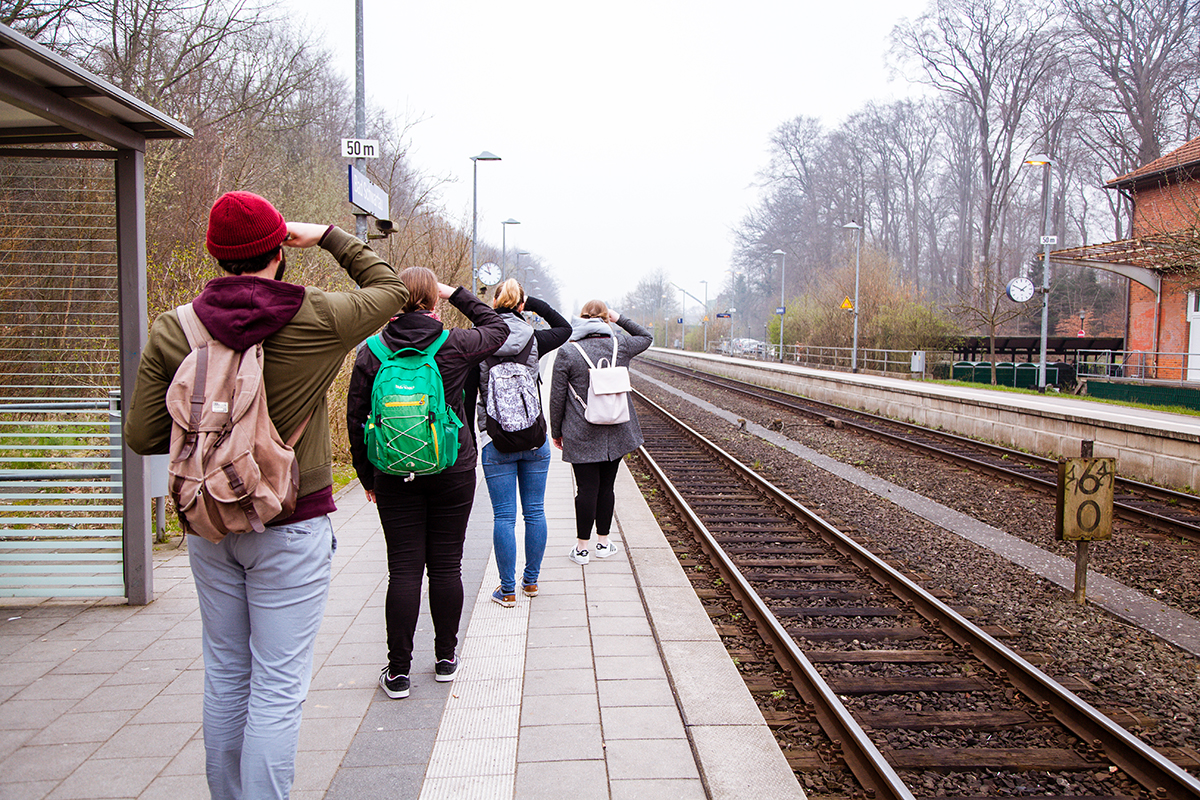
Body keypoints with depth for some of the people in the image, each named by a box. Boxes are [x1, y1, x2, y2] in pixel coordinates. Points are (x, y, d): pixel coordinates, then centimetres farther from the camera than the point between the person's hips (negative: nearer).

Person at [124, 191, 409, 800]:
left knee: (224, 676, 18)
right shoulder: (318, 320, -11)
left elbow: (142, 436, -1)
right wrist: (329, 237, 13)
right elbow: (390, 287, 8)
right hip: (291, 528, -4)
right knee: (277, 688, 2)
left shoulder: (172, 330, -4)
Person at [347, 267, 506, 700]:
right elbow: (497, 327, 14)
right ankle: (446, 658, 21)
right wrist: (457, 293, 14)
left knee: (404, 569, 4)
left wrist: (367, 477, 11)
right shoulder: (455, 345, -6)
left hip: (395, 477, 1)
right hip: (453, 473, 0)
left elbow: (356, 420, 1)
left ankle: (398, 671, 8)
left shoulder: (371, 352, -3)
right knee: (446, 565, 9)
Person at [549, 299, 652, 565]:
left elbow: (557, 398, -4)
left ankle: (582, 547, 11)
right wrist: (620, 319, 17)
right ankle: (603, 543, 22)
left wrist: (556, 431, 8)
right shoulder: (620, 344, -1)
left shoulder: (567, 353, -8)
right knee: (606, 487, 11)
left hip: (581, 435, -2)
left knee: (587, 488, 2)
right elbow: (647, 337, 22)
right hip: (616, 433, 3)